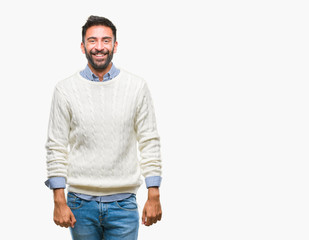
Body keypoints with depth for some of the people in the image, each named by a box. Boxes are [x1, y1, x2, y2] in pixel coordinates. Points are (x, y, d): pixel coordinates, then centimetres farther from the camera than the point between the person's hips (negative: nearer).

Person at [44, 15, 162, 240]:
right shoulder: (65, 89, 1)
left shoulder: (137, 86, 1)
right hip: (81, 203, 0)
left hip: (123, 203, 0)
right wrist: (59, 201, -4)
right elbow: (56, 148, 1)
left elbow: (150, 143, 2)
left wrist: (154, 196, -2)